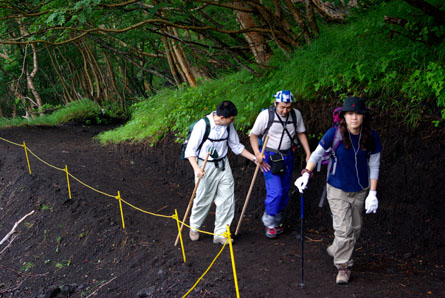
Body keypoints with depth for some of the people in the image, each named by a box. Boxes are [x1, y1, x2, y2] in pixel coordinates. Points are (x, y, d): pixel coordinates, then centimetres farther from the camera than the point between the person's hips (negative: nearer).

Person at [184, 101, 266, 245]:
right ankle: (194, 228, 33)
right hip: (205, 167, -5)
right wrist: (196, 168, -32)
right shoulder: (202, 125, -19)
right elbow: (190, 150, -18)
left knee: (227, 200, 1)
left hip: (223, 165, 5)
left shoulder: (228, 126, -1)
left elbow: (236, 146, 12)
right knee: (203, 200, 7)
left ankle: (220, 234, 13)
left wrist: (254, 158, 6)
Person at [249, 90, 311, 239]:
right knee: (275, 192, -12)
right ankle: (269, 223, 7)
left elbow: (301, 133, 9)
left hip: (287, 157, 5)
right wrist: (257, 153, -19)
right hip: (270, 157, -4)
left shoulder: (296, 114, -5)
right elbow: (253, 135, -6)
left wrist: (308, 153, 2)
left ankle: (277, 221, 29)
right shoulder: (265, 115, -16)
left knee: (284, 192, 11)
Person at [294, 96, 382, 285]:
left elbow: (374, 166, -2)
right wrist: (306, 173, -17)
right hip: (338, 190, -3)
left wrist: (373, 193, -4)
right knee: (343, 230, -6)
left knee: (355, 228, 15)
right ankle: (344, 266, 11)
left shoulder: (371, 137, -10)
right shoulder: (334, 134, -16)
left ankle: (336, 250, 41)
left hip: (360, 191, 3)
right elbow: (317, 153, -4)